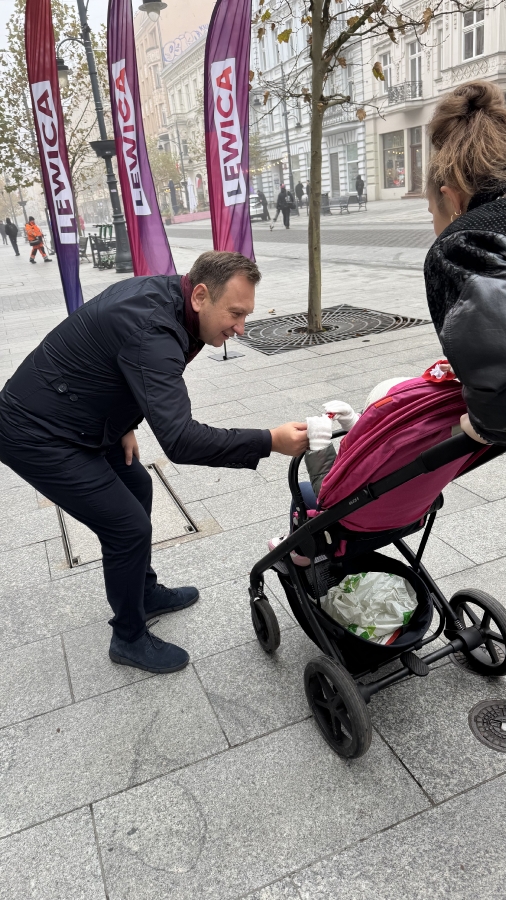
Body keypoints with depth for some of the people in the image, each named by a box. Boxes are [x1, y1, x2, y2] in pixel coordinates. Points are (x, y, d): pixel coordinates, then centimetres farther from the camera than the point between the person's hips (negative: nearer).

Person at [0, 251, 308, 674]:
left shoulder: (164, 291, -2)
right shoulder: (150, 331, -32)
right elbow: (180, 440, -39)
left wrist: (125, 423, 6)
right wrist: (270, 441, -37)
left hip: (78, 419, 10)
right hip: (38, 437, -10)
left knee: (137, 488, 20)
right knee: (128, 526, -6)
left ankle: (146, 593, 40)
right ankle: (130, 639, 18)